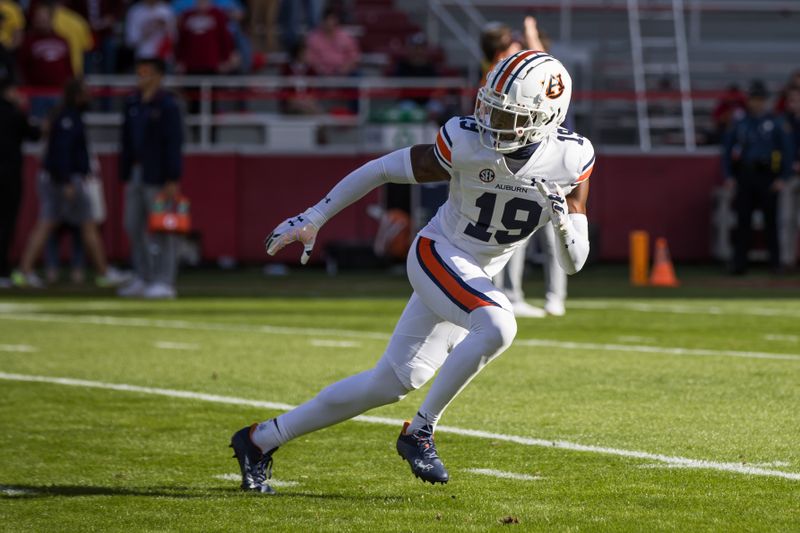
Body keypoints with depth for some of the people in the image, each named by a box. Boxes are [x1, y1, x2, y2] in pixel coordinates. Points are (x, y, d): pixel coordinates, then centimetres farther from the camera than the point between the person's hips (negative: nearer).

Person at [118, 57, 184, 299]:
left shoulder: (167, 105, -7)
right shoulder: (132, 104, 14)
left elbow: (174, 143, -12)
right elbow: (127, 143, 17)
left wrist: (173, 180, -16)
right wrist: (125, 177, 13)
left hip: (157, 175, -8)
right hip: (136, 174, 8)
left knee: (161, 229, -6)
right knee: (134, 227, 9)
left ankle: (164, 282, -3)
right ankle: (142, 279, 17)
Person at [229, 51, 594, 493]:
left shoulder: (572, 160, -12)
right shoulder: (466, 143, -21)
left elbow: (574, 263, -7)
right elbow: (383, 169, -8)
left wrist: (564, 221, -29)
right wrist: (313, 218, -5)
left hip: (478, 277, 5)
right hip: (437, 255, -5)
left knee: (391, 383, 5)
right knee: (497, 326, -33)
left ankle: (261, 440, 19)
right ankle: (420, 431, -16)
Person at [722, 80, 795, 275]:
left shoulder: (776, 123, 5)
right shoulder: (739, 124, 12)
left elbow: (787, 151, 3)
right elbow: (727, 150, 14)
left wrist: (783, 178, -5)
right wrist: (728, 176, 4)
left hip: (767, 177, -2)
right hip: (744, 177, 2)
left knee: (770, 220, -1)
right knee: (743, 221, 0)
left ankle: (775, 262, 6)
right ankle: (739, 263, 1)